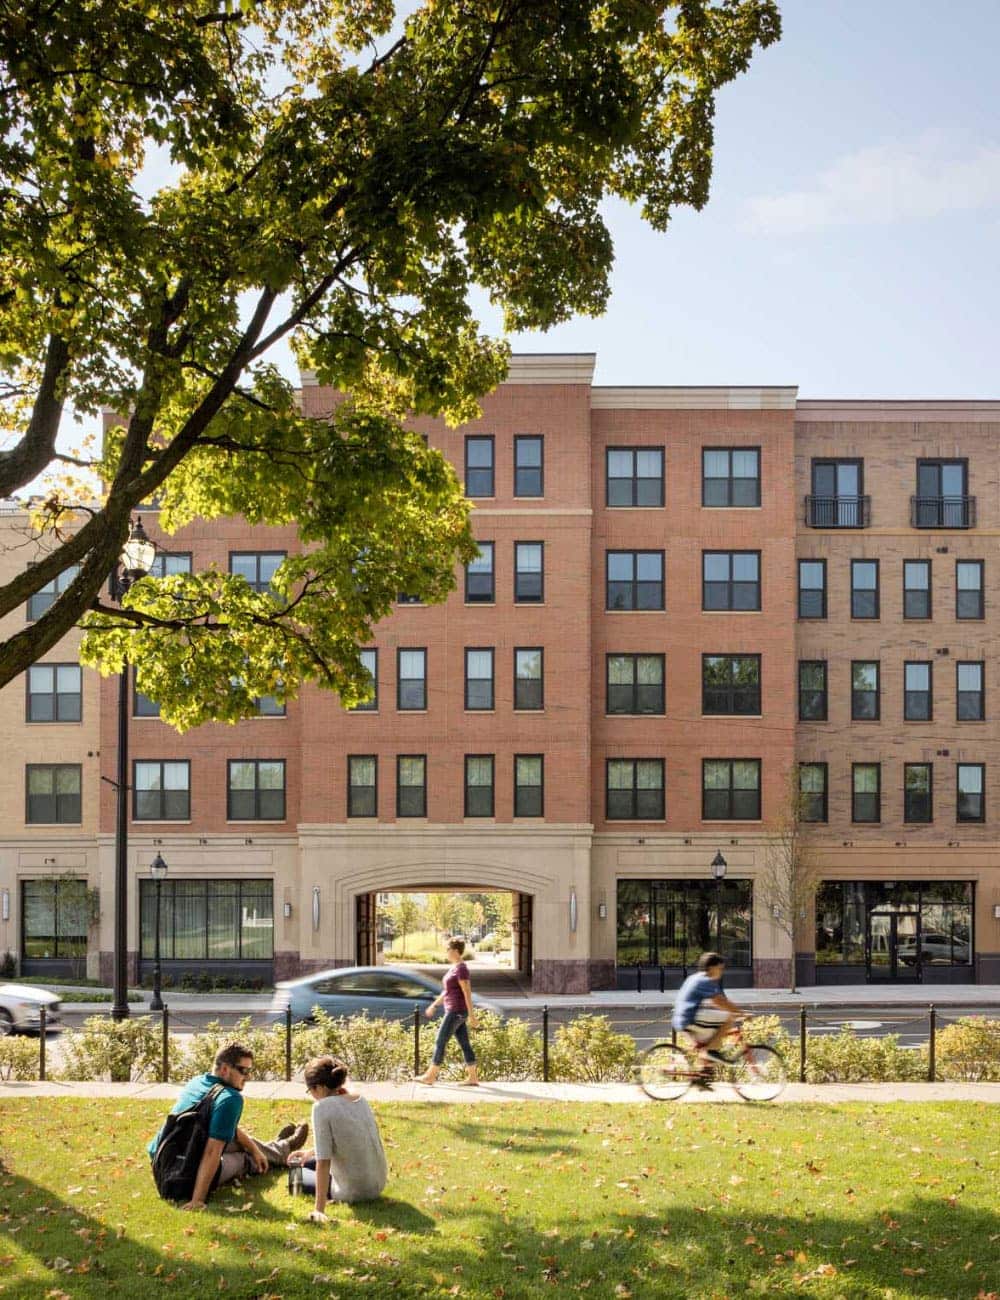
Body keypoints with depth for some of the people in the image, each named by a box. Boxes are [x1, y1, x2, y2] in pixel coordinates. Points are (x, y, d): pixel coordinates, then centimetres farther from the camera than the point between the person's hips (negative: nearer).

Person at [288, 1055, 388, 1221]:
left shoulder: (322, 1107, -19)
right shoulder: (360, 1099, 2)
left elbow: (323, 1162, -22)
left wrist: (319, 1210, -21)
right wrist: (311, 1153, 21)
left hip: (354, 1192, -7)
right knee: (307, 1163, 27)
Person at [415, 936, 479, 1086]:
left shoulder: (461, 969, -17)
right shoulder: (455, 968, 16)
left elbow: (467, 993, -20)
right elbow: (447, 990, 23)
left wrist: (471, 1015, -22)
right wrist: (434, 1005, 24)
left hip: (456, 1012, -10)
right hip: (456, 1012, 10)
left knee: (440, 1042, -4)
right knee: (464, 1044, 7)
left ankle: (430, 1076, 3)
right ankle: (473, 1078, 6)